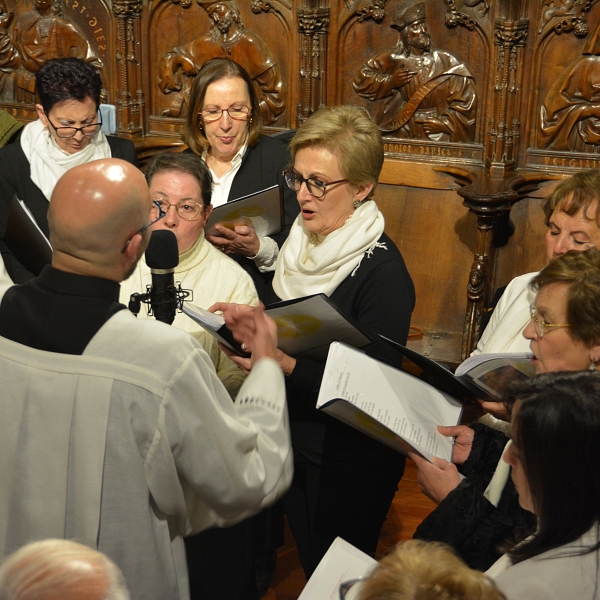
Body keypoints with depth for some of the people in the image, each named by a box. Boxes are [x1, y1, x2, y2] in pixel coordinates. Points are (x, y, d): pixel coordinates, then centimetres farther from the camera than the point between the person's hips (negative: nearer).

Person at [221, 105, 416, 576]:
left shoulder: (382, 272, -23)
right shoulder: (303, 241, 1)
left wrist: (285, 363, -33)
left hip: (348, 463, -7)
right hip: (293, 442, 7)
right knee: (309, 571, 23)